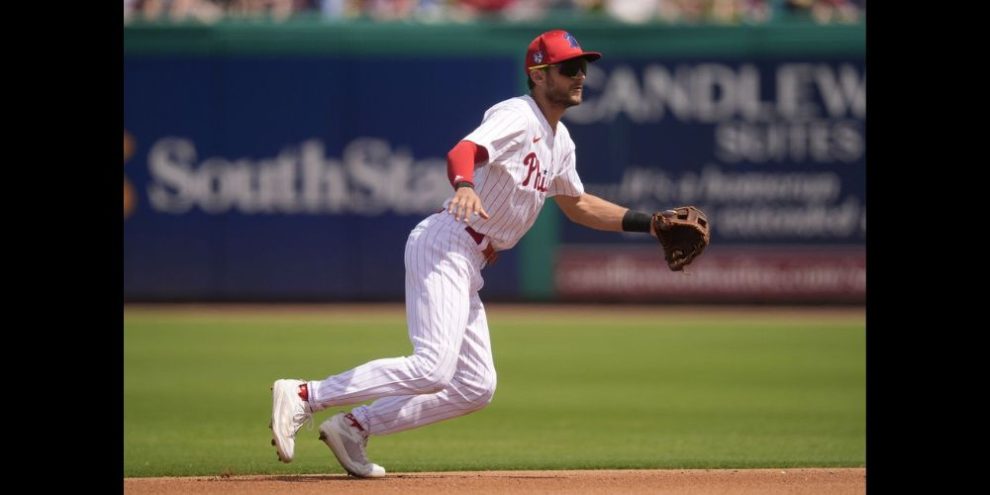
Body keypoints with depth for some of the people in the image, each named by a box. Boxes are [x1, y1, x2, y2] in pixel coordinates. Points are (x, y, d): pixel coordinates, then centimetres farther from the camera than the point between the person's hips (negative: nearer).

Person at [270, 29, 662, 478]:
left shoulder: (559, 141, 18)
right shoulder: (516, 116, -11)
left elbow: (577, 205, 32)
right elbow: (463, 152, -29)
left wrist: (646, 223, 24)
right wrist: (464, 186, -52)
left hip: (468, 266, 10)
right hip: (445, 244, -10)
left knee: (476, 387, 6)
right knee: (432, 369, -23)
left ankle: (354, 427, 8)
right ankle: (304, 395, -17)